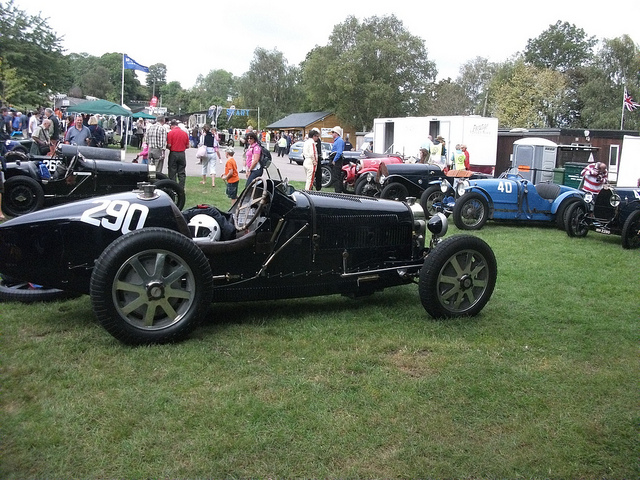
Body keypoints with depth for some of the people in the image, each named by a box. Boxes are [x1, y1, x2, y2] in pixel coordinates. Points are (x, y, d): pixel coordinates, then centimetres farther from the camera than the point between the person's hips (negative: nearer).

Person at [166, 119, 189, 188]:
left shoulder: (171, 133, -7)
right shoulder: (185, 133, 4)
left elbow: (169, 145, -11)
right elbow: (187, 146, 6)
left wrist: (167, 147, 10)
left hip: (173, 154, -3)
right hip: (182, 154, 3)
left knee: (172, 173, 4)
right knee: (182, 173, 7)